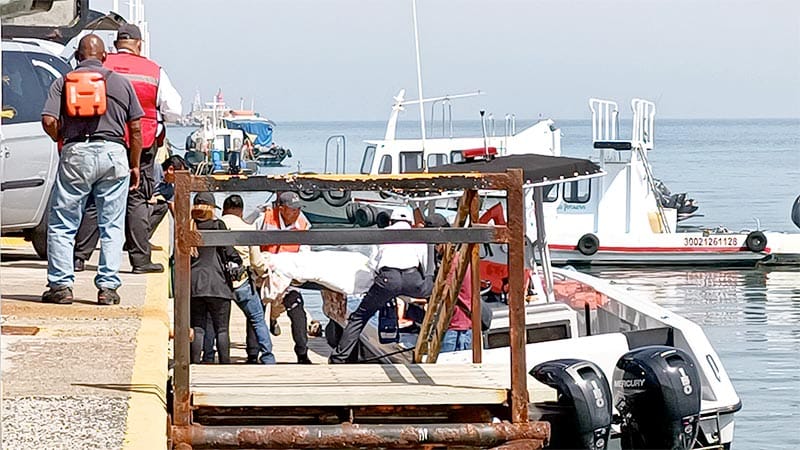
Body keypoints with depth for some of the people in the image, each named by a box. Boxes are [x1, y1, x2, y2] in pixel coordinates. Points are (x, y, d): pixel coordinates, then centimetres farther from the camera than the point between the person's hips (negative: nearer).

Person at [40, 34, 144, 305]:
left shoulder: (63, 82, 5)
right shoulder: (121, 82, 10)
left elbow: (49, 121, -5)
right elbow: (136, 128, 8)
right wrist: (135, 165, 16)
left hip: (76, 152, -1)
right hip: (114, 153, 1)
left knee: (62, 224, 8)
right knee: (112, 226, 7)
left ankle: (61, 285, 3)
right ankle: (108, 287, 4)